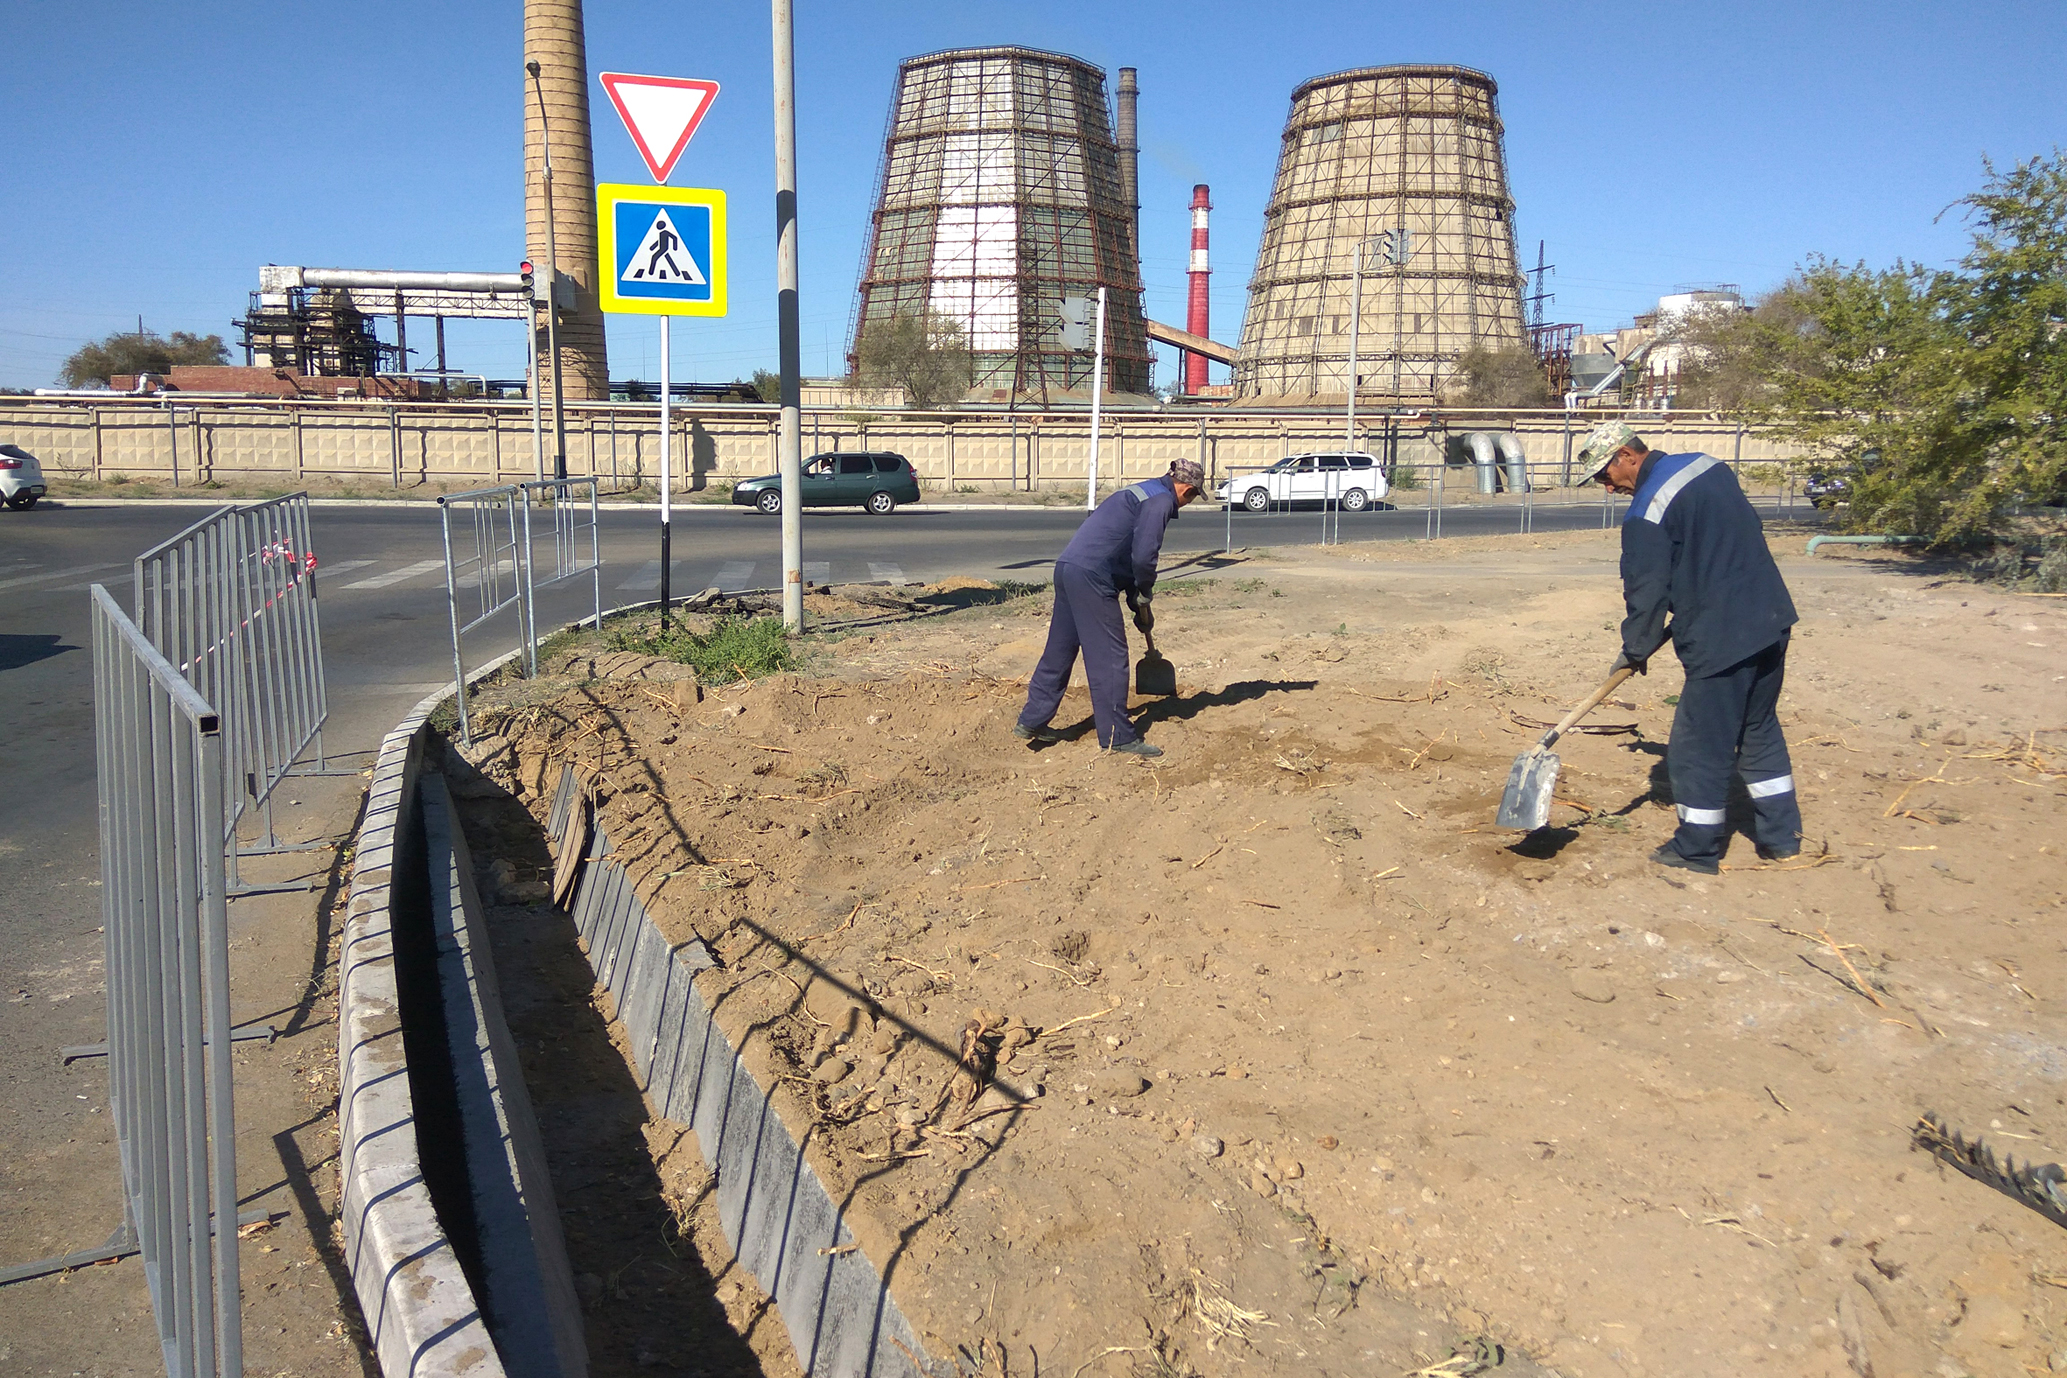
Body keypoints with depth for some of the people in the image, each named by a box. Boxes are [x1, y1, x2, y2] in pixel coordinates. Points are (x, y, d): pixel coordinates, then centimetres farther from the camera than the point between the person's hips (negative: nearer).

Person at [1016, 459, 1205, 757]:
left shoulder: (1142, 491, 26)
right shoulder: (1161, 502, -5)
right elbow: (1143, 556, -16)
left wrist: (1137, 599, 25)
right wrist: (1144, 599, 1)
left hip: (1067, 566, 10)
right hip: (1091, 576, -10)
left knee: (1059, 650, 16)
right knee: (1110, 656, -3)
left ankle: (1031, 722, 23)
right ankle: (1118, 737, 2)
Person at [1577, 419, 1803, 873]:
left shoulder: (1647, 512, -16)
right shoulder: (1709, 466, 9)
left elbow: (1647, 592, -12)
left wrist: (1635, 649, 3)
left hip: (1719, 640, -9)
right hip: (1772, 620, 9)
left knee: (1699, 743, 4)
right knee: (1760, 730, 20)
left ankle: (1697, 849, 15)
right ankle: (1781, 835, 28)